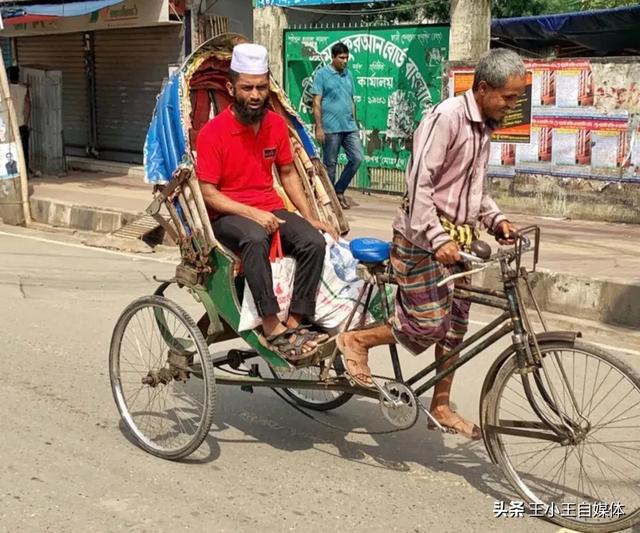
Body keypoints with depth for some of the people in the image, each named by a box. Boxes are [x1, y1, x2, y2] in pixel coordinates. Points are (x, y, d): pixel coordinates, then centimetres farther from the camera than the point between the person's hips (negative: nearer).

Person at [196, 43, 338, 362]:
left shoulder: (277, 125, 5)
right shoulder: (212, 133, -10)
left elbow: (288, 173, 15)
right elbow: (208, 193, -12)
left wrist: (310, 217, 6)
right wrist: (251, 213, -23)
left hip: (270, 210, 5)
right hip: (228, 215, -5)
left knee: (314, 240, -23)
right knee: (255, 237, -38)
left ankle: (294, 324, -18)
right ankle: (271, 327, -35)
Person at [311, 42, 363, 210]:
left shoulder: (348, 74, 14)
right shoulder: (323, 74, -3)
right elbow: (316, 103, -7)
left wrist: (354, 123, 15)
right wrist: (319, 128, -13)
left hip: (349, 127, 6)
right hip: (330, 127, -6)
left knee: (357, 158, -1)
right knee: (330, 164, 2)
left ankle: (339, 191, 13)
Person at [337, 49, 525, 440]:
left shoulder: (484, 126, 11)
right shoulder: (447, 118, -18)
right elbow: (419, 185, -24)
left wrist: (495, 218, 8)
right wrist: (437, 239, -29)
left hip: (458, 237, 9)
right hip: (425, 236, -9)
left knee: (455, 324, 11)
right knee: (429, 324, -10)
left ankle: (441, 406, 22)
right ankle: (357, 340, 10)